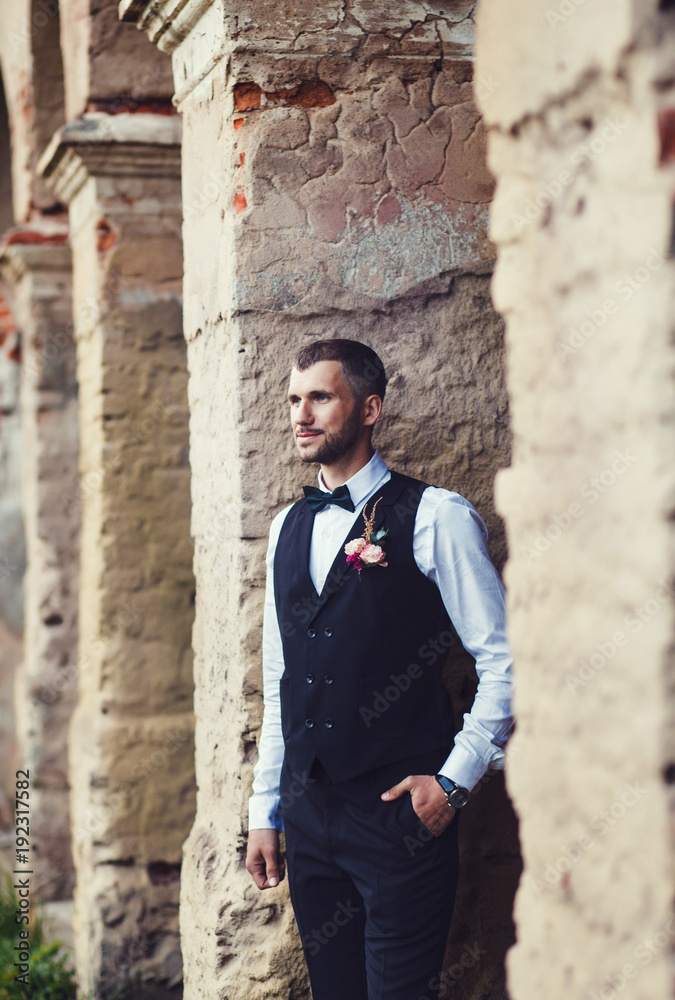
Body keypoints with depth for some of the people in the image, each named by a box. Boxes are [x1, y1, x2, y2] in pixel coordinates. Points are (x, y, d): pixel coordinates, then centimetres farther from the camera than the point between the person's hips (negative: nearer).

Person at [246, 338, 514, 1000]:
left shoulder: (434, 518, -5)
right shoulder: (288, 527, 13)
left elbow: (503, 659, -5)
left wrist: (455, 779, -10)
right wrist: (264, 811, 14)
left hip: (401, 814, -5)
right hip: (307, 814, 6)